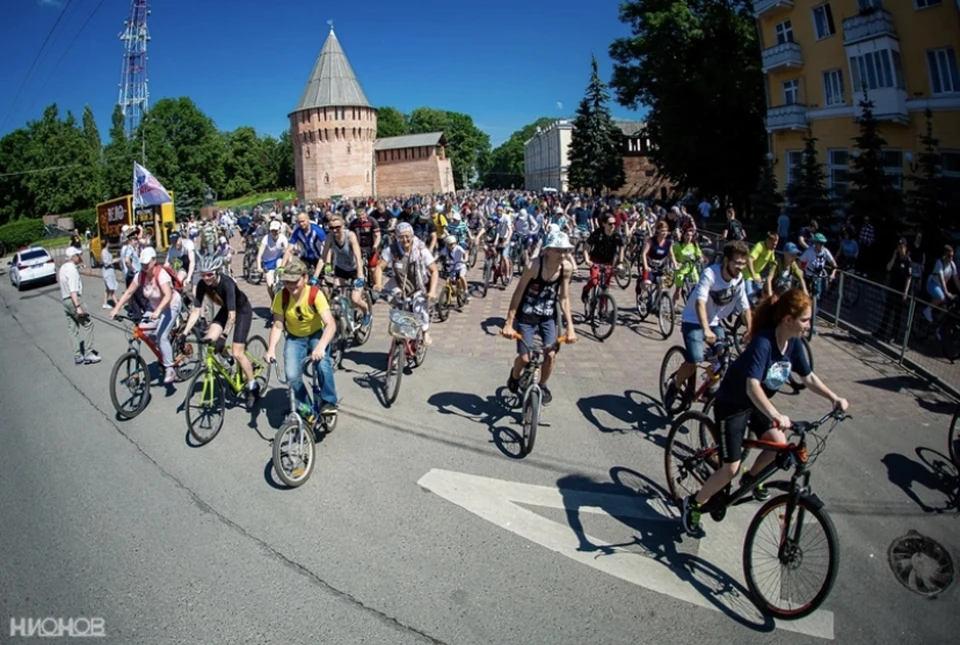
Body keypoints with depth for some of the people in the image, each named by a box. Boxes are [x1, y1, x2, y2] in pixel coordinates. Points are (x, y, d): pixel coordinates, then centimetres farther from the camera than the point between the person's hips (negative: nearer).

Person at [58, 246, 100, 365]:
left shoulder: (63, 268, 15)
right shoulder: (72, 269, -15)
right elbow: (73, 290, -23)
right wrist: (78, 306, -27)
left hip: (65, 301, 10)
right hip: (74, 300, -10)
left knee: (73, 329, 10)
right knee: (87, 324, -4)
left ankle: (78, 356, 13)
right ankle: (88, 353, -6)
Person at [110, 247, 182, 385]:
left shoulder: (161, 274, -30)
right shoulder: (141, 275, -11)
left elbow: (168, 295, -43)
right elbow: (128, 293, -8)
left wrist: (158, 311, -56)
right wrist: (116, 308, -18)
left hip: (170, 305, -7)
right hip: (154, 305, 7)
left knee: (161, 336, -18)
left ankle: (170, 370, -8)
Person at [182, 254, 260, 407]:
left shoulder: (227, 283, -36)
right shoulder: (202, 284, -20)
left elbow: (232, 315, -40)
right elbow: (196, 310, -16)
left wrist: (224, 336, -49)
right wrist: (185, 332, -24)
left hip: (242, 310, -6)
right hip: (225, 309, 6)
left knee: (237, 353, -12)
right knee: (210, 340, -15)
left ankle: (253, 386, 4)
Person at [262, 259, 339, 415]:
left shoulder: (315, 294, -27)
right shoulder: (281, 296, -19)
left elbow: (331, 324, -35)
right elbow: (277, 326, -15)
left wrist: (321, 346, -52)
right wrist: (271, 349, -31)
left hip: (317, 335, -2)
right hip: (294, 338, 2)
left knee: (322, 364, -31)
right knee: (292, 375, -20)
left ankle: (328, 401, -7)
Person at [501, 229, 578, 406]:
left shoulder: (567, 268, -13)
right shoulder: (534, 266, -26)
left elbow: (564, 298, -4)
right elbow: (517, 294, -18)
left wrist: (570, 326, -8)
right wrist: (509, 323, -19)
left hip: (548, 317, 4)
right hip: (526, 317, -3)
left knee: (550, 355, -2)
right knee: (525, 358, -4)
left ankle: (542, 386, 26)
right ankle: (514, 376, 31)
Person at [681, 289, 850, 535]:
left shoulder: (793, 343, -7)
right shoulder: (763, 342, -32)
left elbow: (808, 377, 4)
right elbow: (752, 386, -40)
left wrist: (833, 398, -8)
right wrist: (775, 415, -51)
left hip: (757, 403, 8)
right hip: (731, 404, -7)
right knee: (731, 469, -7)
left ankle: (750, 478, 22)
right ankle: (693, 504, 12)